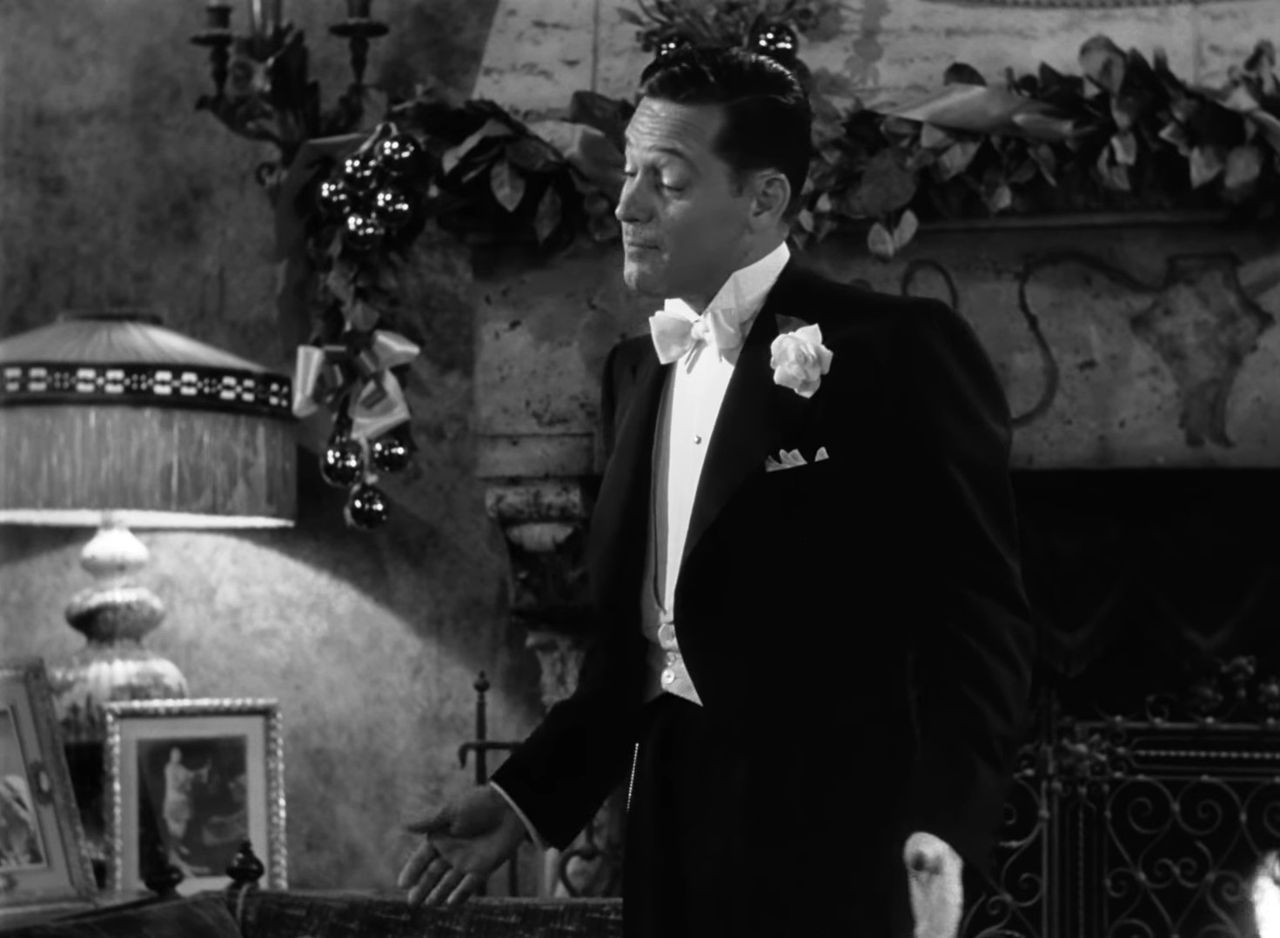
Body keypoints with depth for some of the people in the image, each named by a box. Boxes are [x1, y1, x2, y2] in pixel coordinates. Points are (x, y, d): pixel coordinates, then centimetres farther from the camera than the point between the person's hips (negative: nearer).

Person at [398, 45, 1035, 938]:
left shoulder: (900, 350, -9)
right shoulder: (638, 369, 12)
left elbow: (978, 622, -13)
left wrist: (940, 836, -24)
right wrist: (528, 794, 10)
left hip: (832, 844, -6)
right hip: (677, 835, 6)